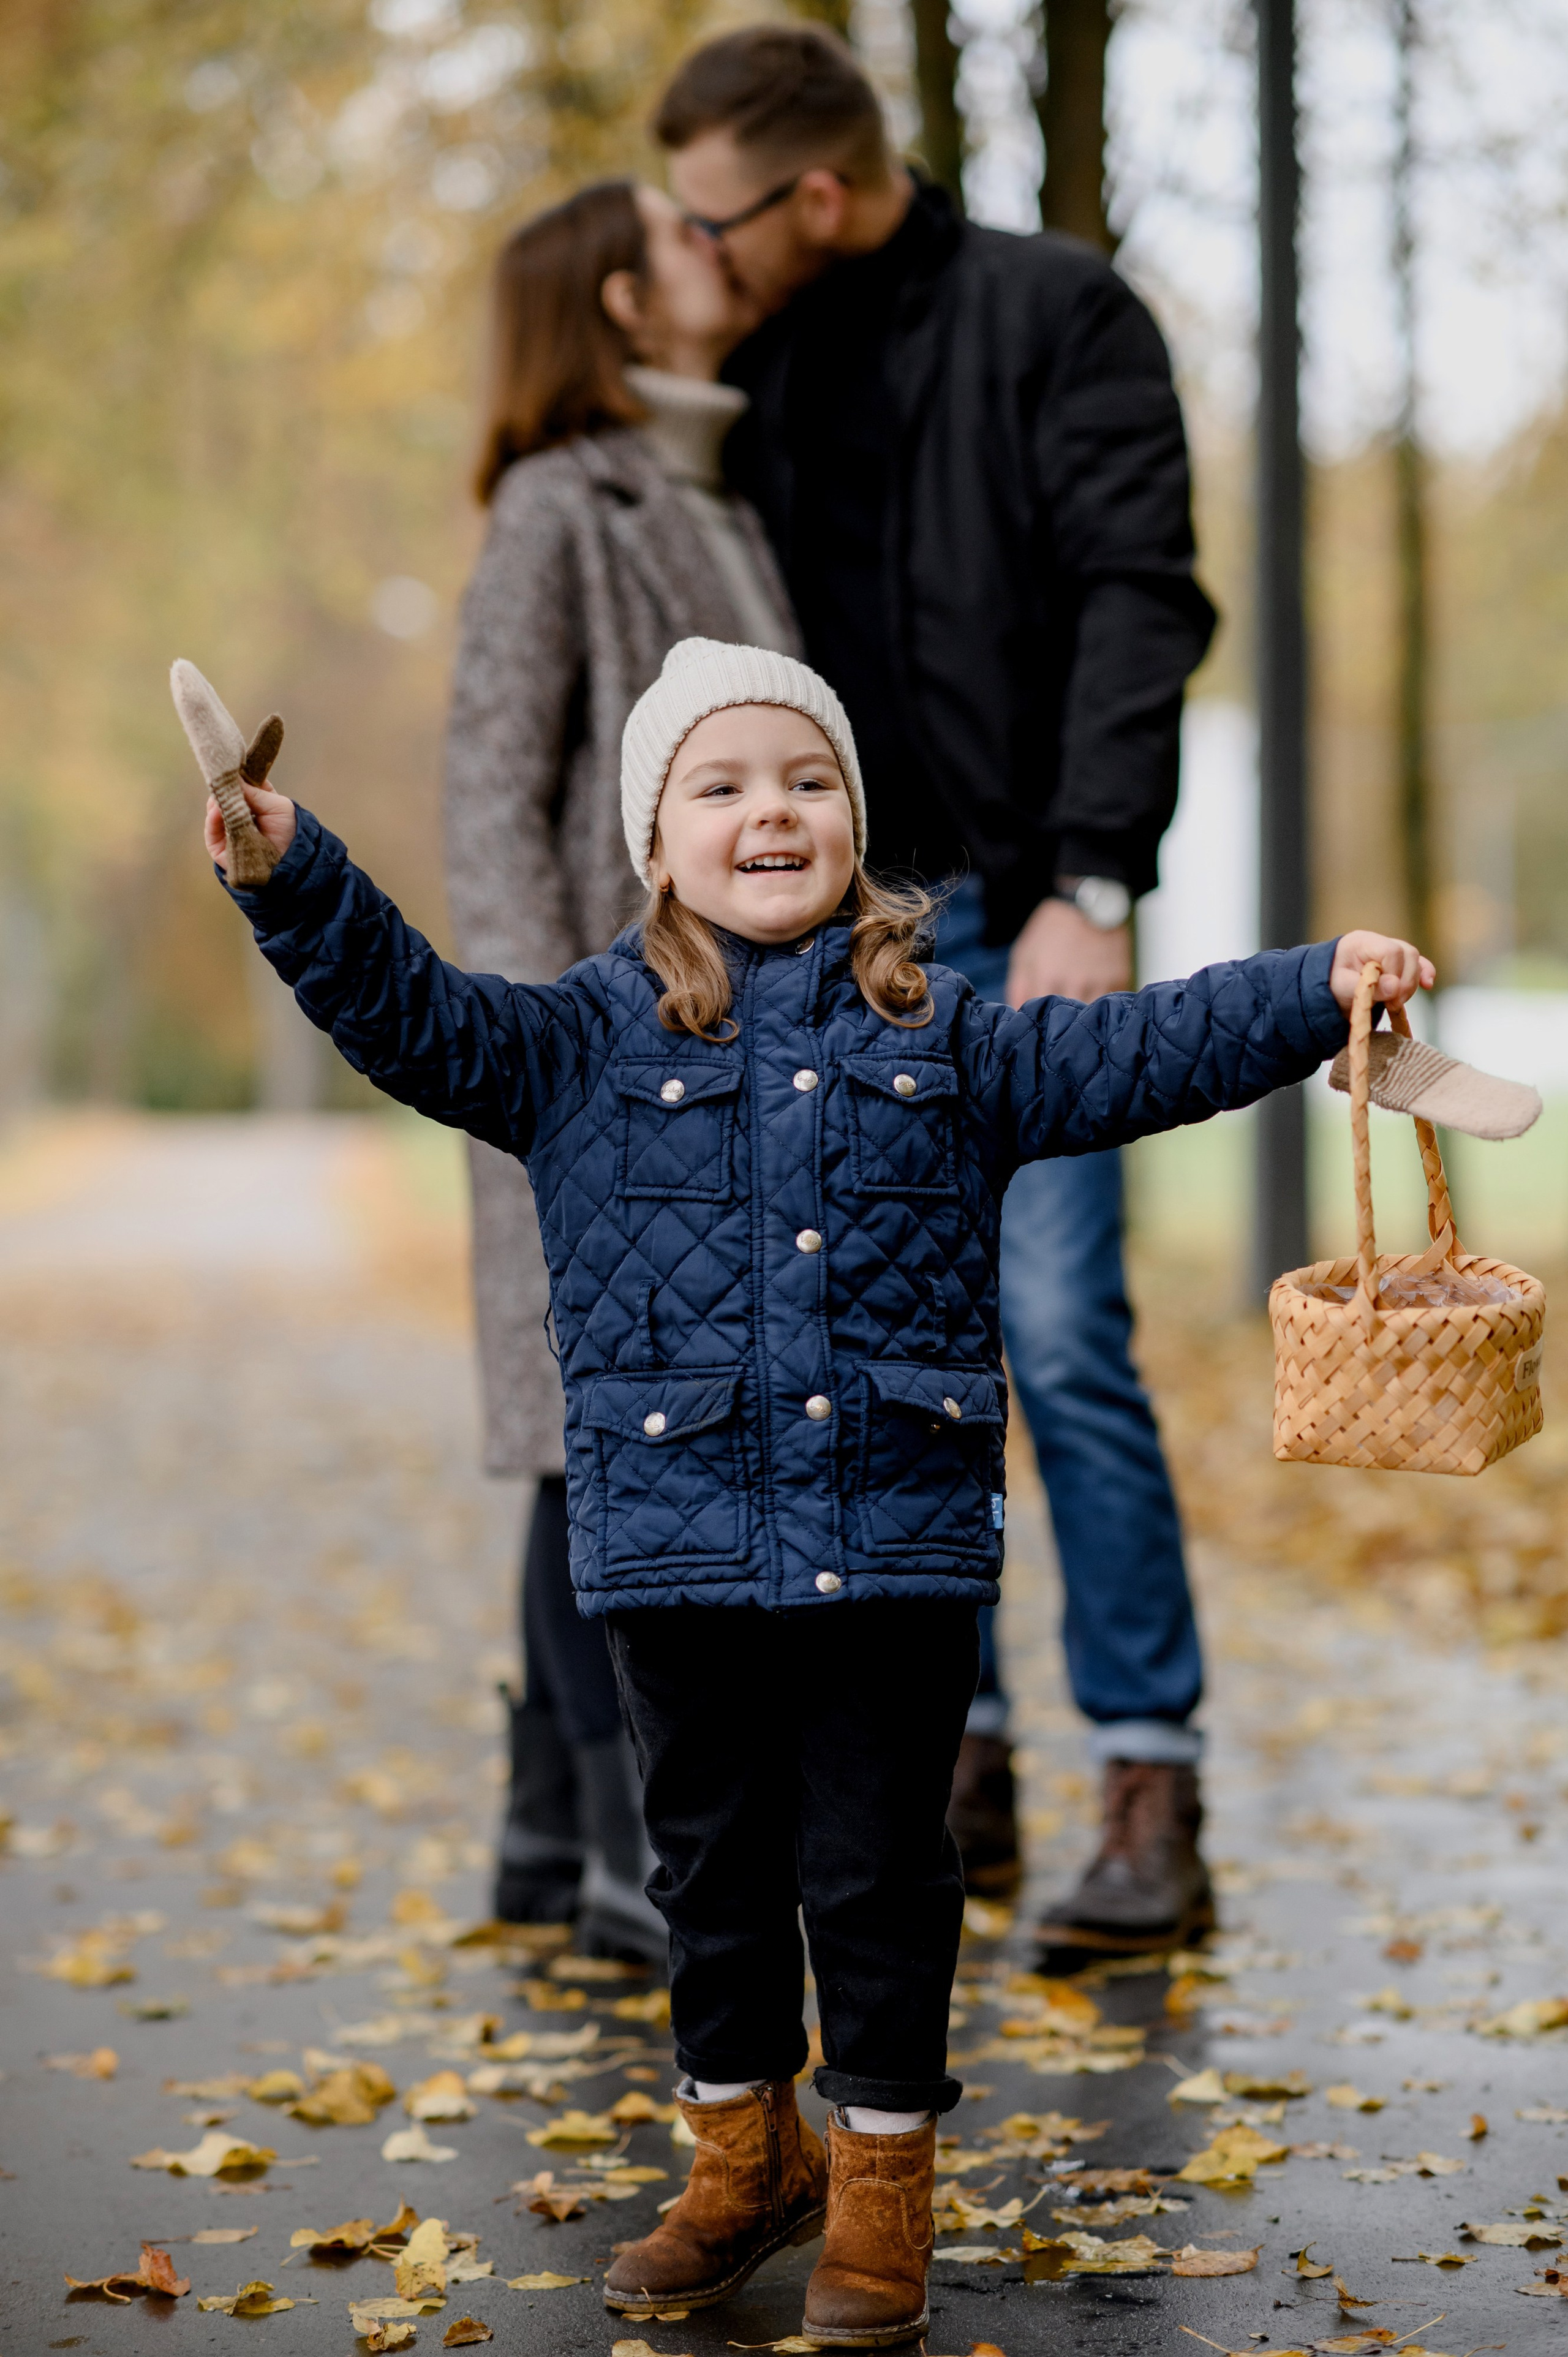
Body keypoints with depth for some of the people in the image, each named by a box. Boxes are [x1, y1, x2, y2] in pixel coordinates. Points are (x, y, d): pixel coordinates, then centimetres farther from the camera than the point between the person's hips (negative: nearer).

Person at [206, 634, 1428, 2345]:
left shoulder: (939, 1040, 7)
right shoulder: (589, 1042, 3)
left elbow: (1132, 1057, 8)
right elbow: (412, 1015, -6)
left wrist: (1323, 987, -2)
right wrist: (291, 873, -20)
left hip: (895, 1540, 0)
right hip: (675, 1542, 1)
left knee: (876, 1868, 6)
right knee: (713, 1863, 14)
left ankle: (884, 2174, 23)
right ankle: (743, 2152, 33)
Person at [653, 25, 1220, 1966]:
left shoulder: (1056, 317, -4)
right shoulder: (761, 385, 13)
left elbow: (1140, 605, -12)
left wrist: (1093, 884, -21)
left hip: (1020, 919, -6)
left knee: (1059, 1336, -10)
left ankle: (1153, 1793, -4)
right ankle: (954, 1759, 17)